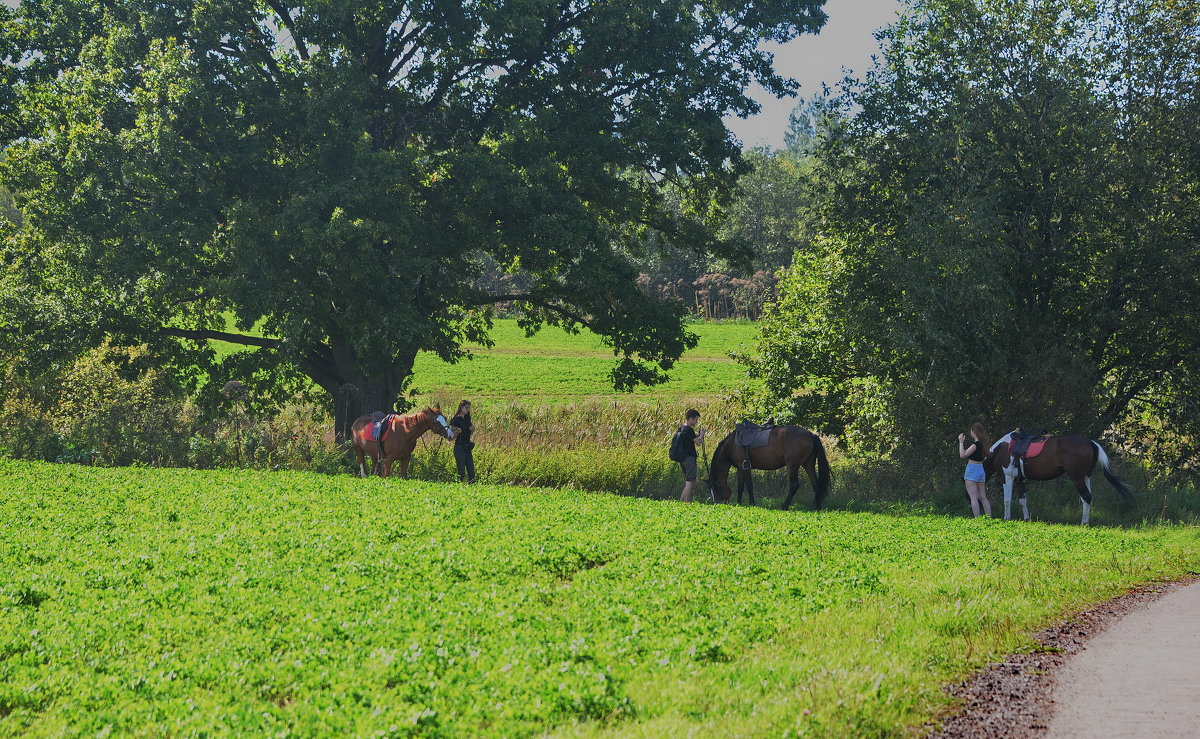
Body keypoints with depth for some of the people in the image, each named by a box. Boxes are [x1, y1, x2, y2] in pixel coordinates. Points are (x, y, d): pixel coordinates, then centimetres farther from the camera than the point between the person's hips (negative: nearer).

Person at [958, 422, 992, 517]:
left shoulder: (975, 445, -17)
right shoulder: (983, 444, 8)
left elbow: (962, 455, -17)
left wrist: (961, 442, -10)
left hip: (972, 471, -8)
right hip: (981, 471, 8)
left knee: (973, 498, -6)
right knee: (983, 498, 11)